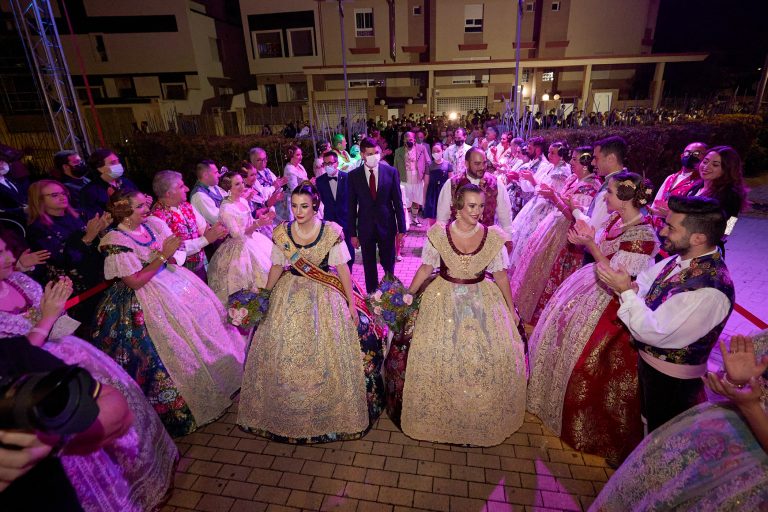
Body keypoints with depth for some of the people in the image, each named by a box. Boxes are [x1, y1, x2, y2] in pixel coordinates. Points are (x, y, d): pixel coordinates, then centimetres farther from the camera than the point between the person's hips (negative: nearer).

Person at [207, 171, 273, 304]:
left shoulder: (243, 200, 3)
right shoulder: (226, 208, -19)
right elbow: (237, 234, -22)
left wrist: (263, 219, -6)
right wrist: (258, 224, -30)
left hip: (252, 239, 8)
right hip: (239, 247, -8)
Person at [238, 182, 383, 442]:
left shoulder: (331, 231, -13)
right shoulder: (282, 232, -6)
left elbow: (342, 268, -8)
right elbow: (277, 267, 6)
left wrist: (351, 302, -7)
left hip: (324, 297, -2)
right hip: (290, 297, 2)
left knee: (327, 355, 4)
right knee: (283, 353, 7)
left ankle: (329, 410, 29)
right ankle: (287, 412, 32)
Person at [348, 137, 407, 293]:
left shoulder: (391, 172, -6)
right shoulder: (354, 175, -5)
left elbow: (398, 202, -3)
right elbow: (352, 206, -1)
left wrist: (401, 229, -3)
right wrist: (352, 233, -1)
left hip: (387, 226, 0)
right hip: (365, 227, 0)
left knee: (389, 263, 13)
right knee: (369, 266, 13)